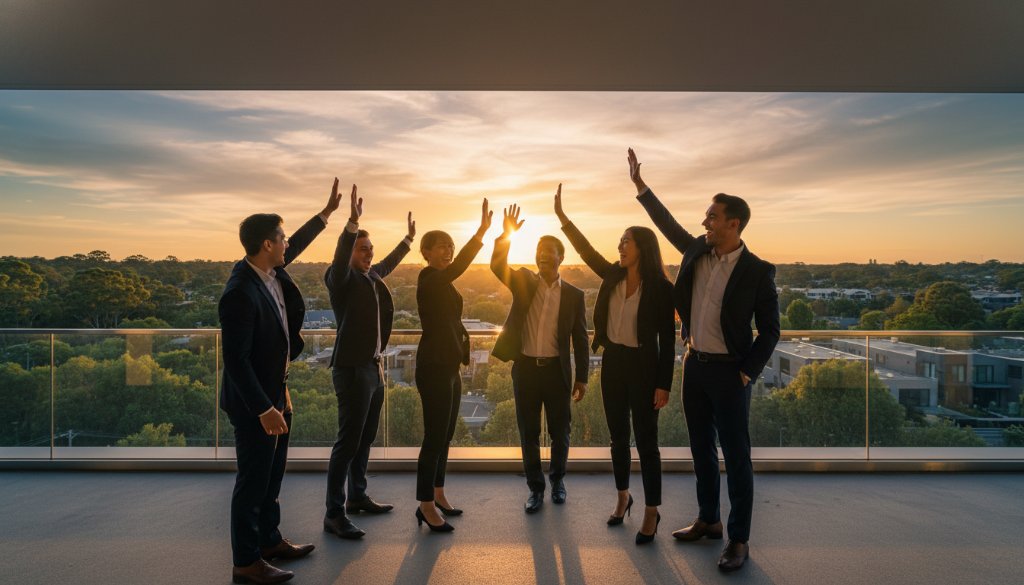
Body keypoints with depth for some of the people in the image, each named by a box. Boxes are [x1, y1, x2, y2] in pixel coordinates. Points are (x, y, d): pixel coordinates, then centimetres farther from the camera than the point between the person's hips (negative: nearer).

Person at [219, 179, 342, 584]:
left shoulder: (269, 270, 0)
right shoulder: (241, 293, -26)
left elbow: (296, 247, 21)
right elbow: (235, 360, -26)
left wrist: (326, 213, 26)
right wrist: (264, 409, -25)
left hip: (275, 393, 9)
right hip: (254, 403, -9)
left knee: (272, 475, 20)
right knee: (253, 481, 4)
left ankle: (269, 540, 36)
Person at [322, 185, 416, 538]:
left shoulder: (371, 276, 13)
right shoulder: (340, 278, -9)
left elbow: (388, 264, 34)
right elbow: (340, 256, -31)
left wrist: (408, 239, 43)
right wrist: (352, 223, -45)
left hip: (373, 367, 9)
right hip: (352, 369, -8)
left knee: (365, 439, 16)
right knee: (348, 442, -6)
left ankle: (357, 497, 30)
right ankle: (334, 514, 2)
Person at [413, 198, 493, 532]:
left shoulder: (442, 282, 16)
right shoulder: (428, 278, -14)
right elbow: (457, 267, -34)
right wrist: (482, 231, -39)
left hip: (448, 366, 10)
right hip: (434, 367, -10)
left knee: (445, 435, 15)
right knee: (435, 437, -5)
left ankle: (437, 495, 26)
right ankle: (426, 505, 5)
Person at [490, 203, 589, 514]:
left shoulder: (573, 294, 3)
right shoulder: (523, 282, 5)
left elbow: (580, 338, 3)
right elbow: (497, 266, -14)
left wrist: (581, 377, 0)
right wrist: (506, 235, -27)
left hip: (557, 370, 0)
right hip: (525, 368, 1)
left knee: (560, 432, 10)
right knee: (528, 433, 8)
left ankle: (557, 480, 34)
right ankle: (536, 488, 23)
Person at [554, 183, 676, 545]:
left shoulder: (660, 288, -11)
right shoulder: (613, 277, 4)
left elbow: (667, 340, -11)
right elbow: (586, 250, 6)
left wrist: (663, 384, -13)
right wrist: (562, 216, 1)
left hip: (642, 366, -5)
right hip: (612, 363, 6)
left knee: (646, 440, 3)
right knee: (618, 436, 16)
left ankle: (651, 512, 17)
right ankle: (623, 497, 35)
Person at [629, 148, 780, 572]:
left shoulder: (757, 271, -12)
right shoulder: (697, 252, 3)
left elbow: (769, 331, -7)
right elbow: (666, 222, 14)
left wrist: (747, 374, -10)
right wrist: (639, 184, 13)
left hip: (728, 371, -6)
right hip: (694, 364, 6)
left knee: (736, 457, 3)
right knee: (701, 449, 16)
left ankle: (739, 540, 15)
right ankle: (708, 520, 32)